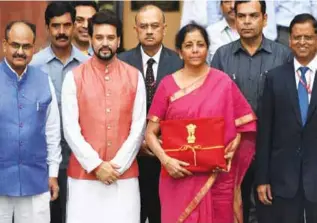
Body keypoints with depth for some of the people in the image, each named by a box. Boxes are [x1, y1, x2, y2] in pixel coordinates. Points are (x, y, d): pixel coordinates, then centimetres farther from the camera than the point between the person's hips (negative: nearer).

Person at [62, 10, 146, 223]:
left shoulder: (134, 76, 4)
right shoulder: (74, 77, 1)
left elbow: (138, 127, 1)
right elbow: (70, 128, -3)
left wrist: (117, 165, -7)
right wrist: (96, 165, -10)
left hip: (125, 174, 1)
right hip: (84, 174, -1)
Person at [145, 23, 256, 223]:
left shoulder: (224, 83, 1)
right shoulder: (167, 85, 2)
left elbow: (246, 122, 8)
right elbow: (151, 133, 2)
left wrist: (235, 143, -9)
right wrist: (165, 160, -13)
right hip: (179, 176, 0)